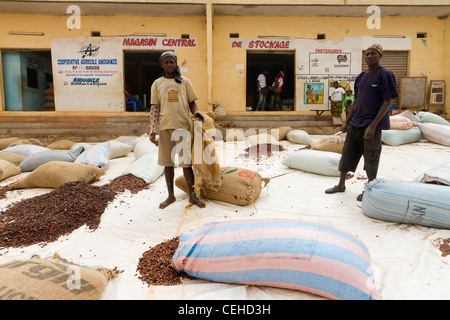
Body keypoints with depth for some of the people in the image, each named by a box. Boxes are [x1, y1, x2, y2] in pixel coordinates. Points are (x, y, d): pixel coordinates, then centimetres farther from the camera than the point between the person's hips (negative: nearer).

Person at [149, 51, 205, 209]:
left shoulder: (184, 82, 9)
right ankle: (171, 196, 20)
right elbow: (154, 108, 7)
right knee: (167, 163, 8)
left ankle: (192, 195, 11)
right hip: (165, 127, 1)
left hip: (183, 126, -1)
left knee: (186, 162, 0)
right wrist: (152, 131, -1)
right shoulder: (157, 84, 9)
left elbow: (192, 103, 12)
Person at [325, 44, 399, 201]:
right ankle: (341, 185, 25)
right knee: (347, 153, 11)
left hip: (372, 124, -6)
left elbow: (387, 102, -12)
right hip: (355, 123, 7)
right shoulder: (361, 76, 12)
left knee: (371, 159, 4)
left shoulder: (386, 74, -7)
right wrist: (347, 121, 15)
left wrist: (373, 125, -19)